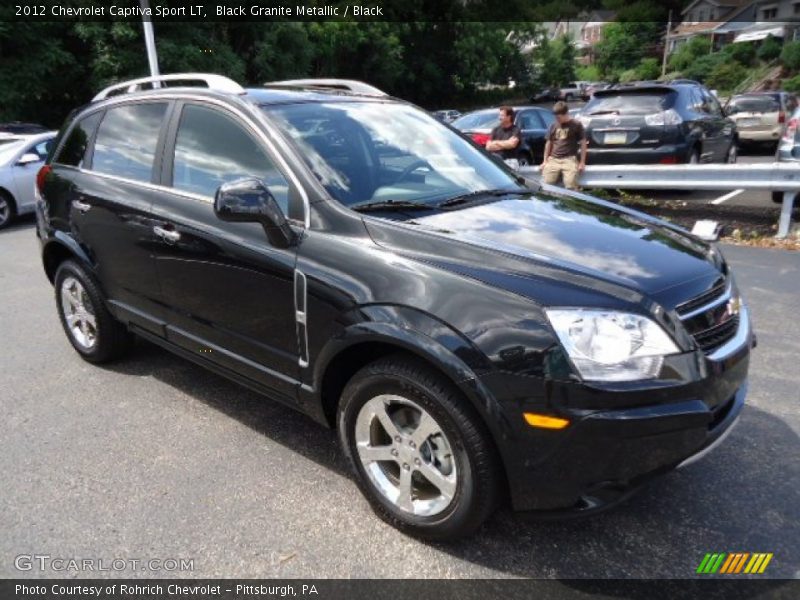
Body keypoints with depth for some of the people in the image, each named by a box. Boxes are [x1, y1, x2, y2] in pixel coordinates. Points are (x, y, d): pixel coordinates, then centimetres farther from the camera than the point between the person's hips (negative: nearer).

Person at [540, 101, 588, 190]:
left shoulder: (576, 125, 3)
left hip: (569, 159, -4)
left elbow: (583, 143, 4)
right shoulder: (553, 126, 14)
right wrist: (545, 161, 16)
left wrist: (582, 162, -1)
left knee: (570, 187, -17)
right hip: (553, 160, 4)